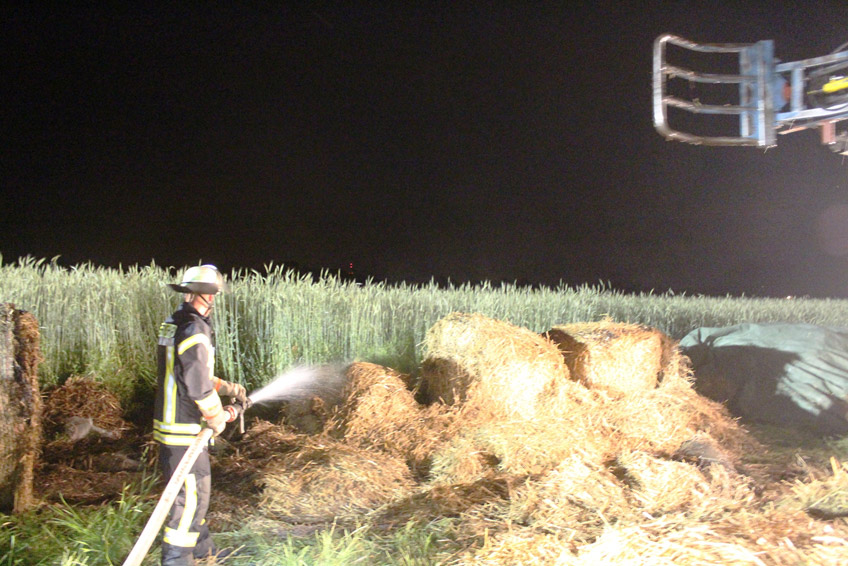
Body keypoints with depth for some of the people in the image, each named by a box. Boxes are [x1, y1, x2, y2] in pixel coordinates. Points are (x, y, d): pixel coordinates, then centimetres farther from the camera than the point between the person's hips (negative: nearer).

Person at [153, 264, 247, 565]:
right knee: (189, 497, 0)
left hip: (171, 423, 10)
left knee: (197, 489, 22)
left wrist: (230, 389, 20)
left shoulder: (174, 324, 9)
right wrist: (219, 420, -8)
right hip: (184, 432, -10)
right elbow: (200, 388, -23)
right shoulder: (195, 331, -23)